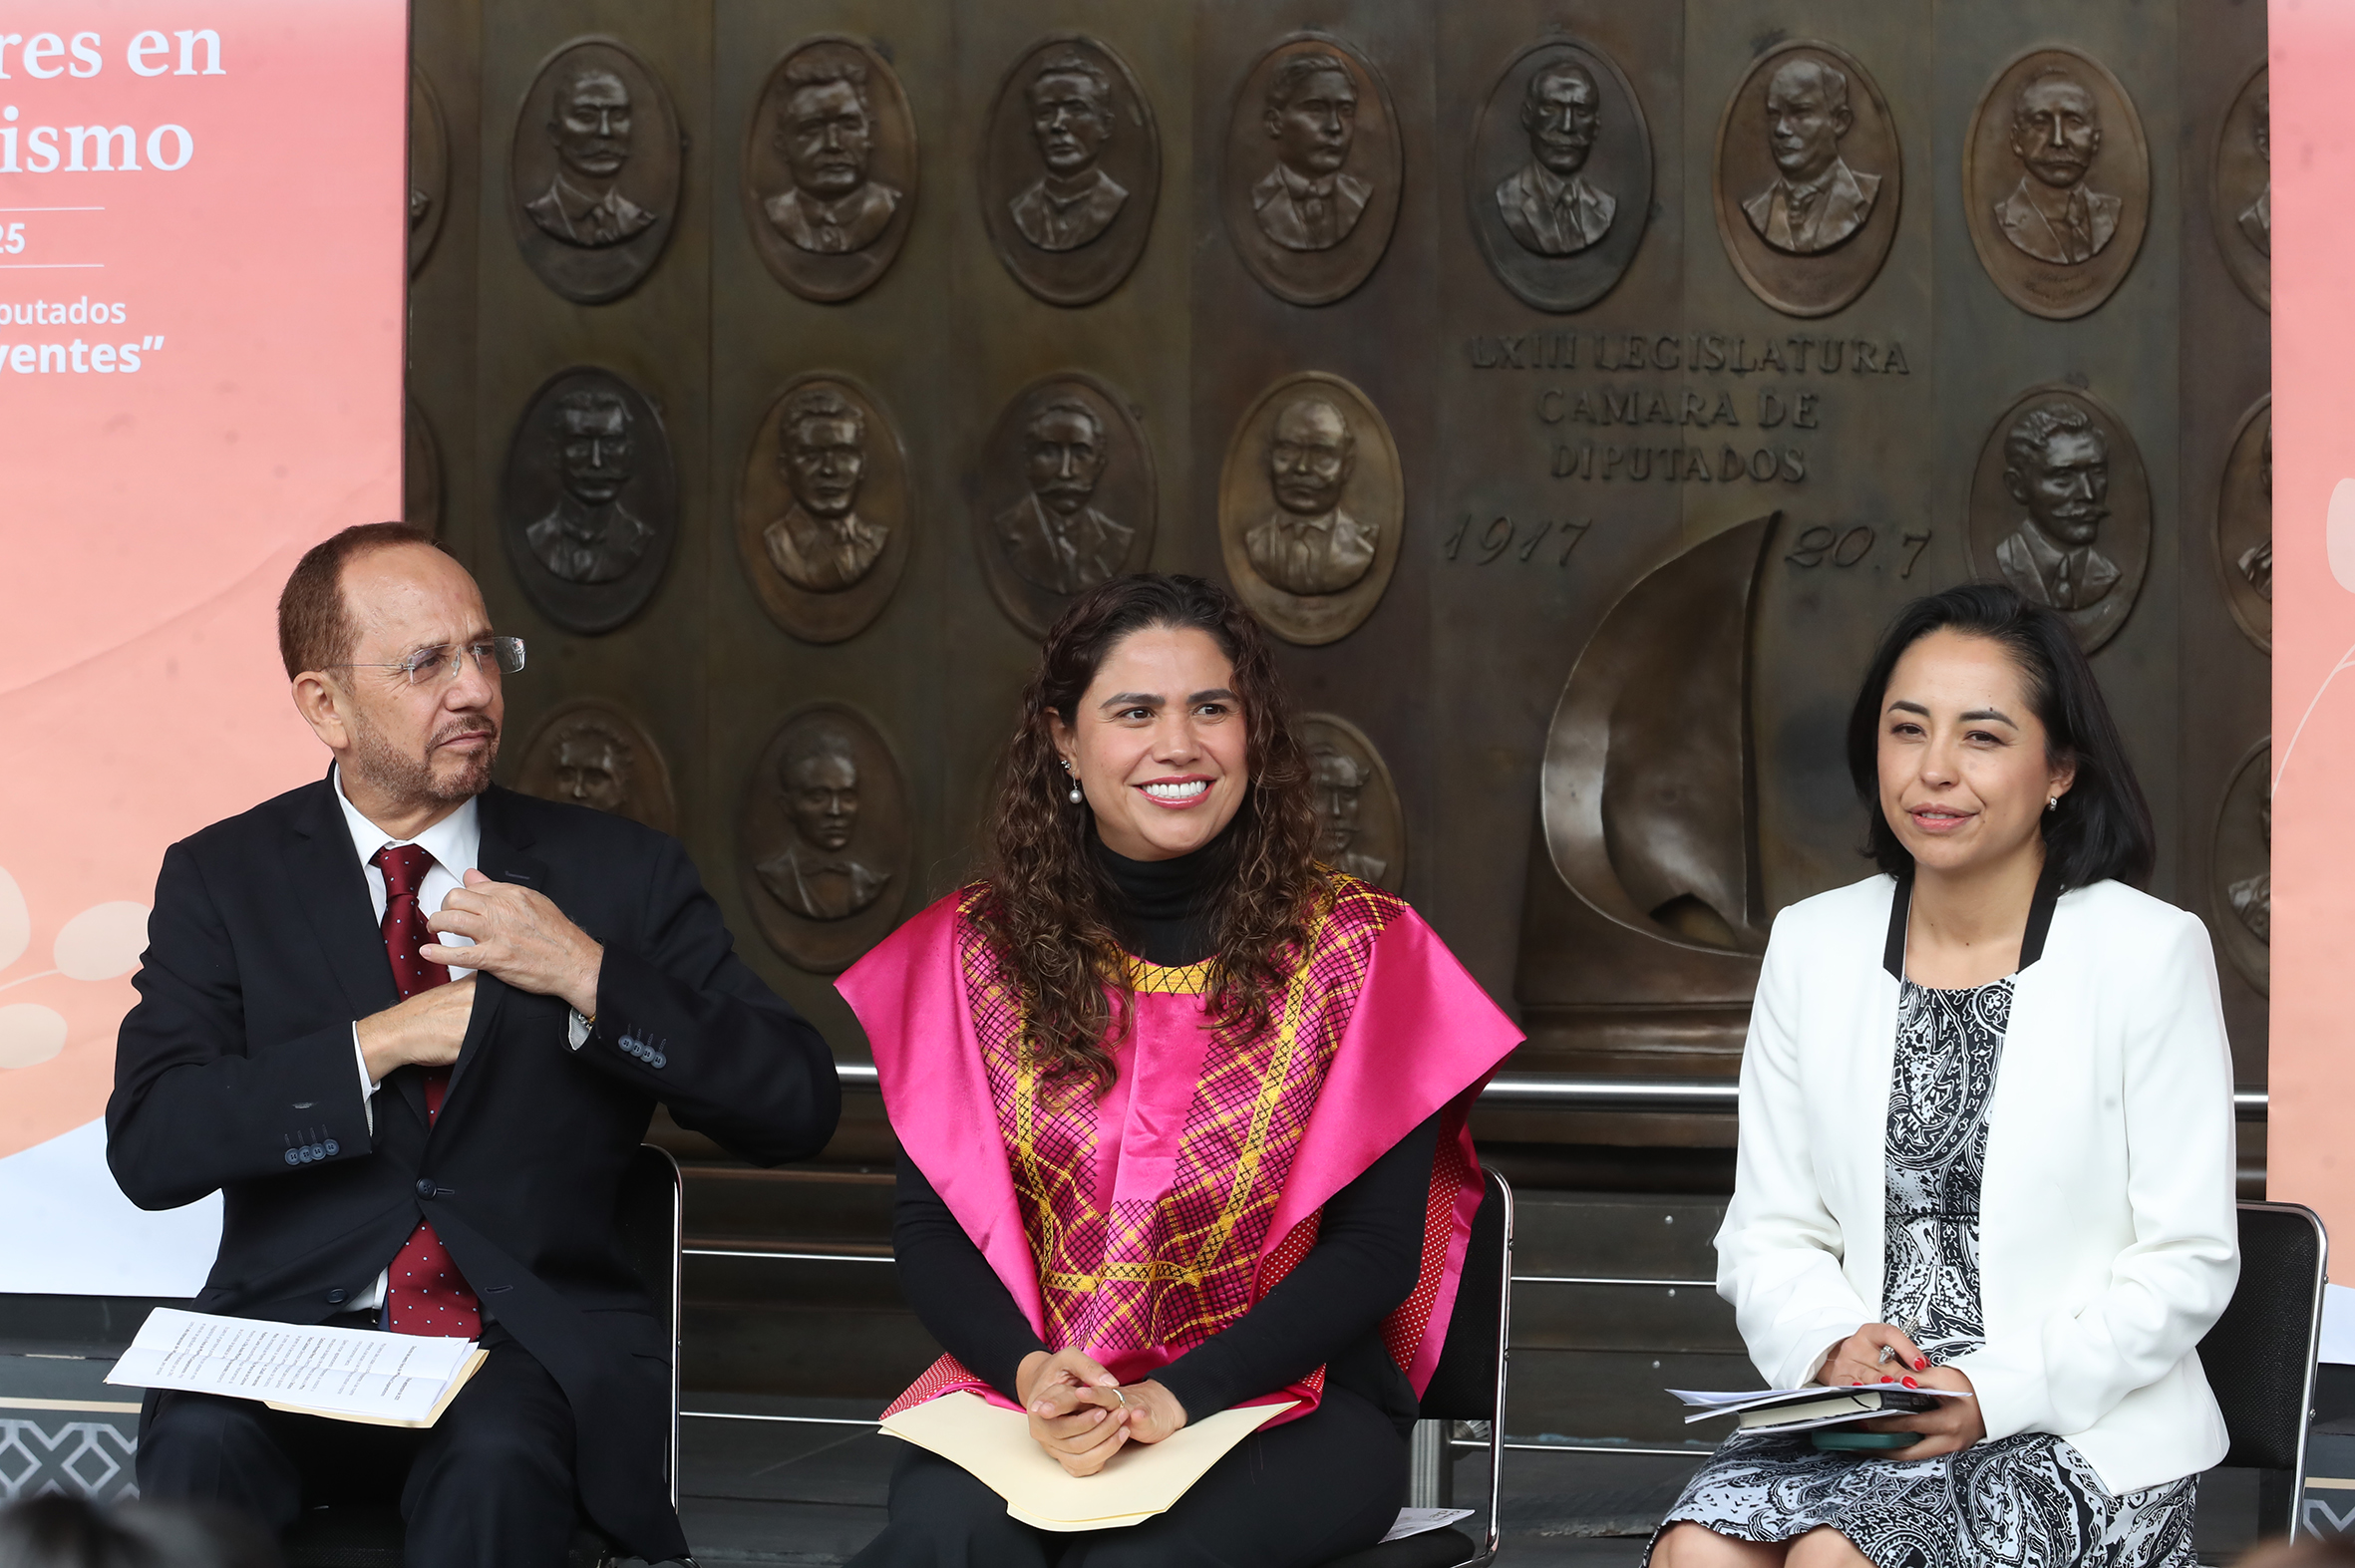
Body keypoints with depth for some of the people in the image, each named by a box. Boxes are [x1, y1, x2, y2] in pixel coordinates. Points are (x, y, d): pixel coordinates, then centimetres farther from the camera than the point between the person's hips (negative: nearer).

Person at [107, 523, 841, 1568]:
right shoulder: (223, 879, 9)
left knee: (497, 1459, -34)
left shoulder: (620, 873, 8)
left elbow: (796, 1108, 1)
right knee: (199, 1441, -32)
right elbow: (147, 1147, -4)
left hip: (538, 1346, 0)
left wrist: (587, 975, -11)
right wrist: (378, 1045, -11)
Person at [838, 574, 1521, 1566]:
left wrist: (1181, 1397, -16)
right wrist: (1028, 1370, -16)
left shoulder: (1357, 947, 2)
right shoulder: (978, 948, 8)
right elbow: (930, 1225, 6)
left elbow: (1377, 1244, -3)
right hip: (1022, 1391, 1)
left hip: (1287, 1401, -1)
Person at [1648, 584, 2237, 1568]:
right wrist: (1830, 1348, -12)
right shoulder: (1811, 946, 10)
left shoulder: (2150, 953, -3)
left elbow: (2187, 1264, -4)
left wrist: (1996, 1392, -17)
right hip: (1856, 1418, 4)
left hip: (2079, 1430, -3)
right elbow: (1767, 1233, 11)